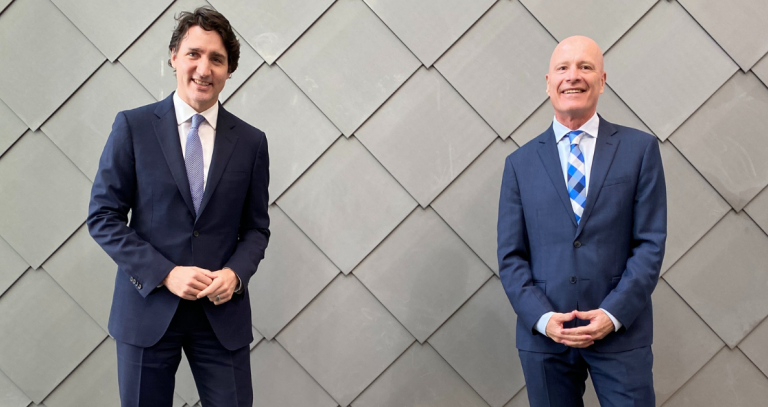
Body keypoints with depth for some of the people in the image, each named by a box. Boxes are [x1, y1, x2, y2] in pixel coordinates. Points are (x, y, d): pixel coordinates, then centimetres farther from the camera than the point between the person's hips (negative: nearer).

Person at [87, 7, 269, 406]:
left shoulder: (251, 141, 3)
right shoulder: (133, 126, -2)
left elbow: (256, 227, 8)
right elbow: (102, 217, -4)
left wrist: (235, 273, -11)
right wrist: (166, 274, -14)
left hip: (223, 311, 1)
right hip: (148, 307, -1)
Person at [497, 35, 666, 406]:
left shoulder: (640, 149, 2)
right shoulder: (520, 163, 6)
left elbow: (650, 243, -2)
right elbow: (511, 255, 3)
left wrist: (613, 314, -11)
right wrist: (542, 318, -10)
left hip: (621, 332, -1)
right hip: (544, 335, 1)